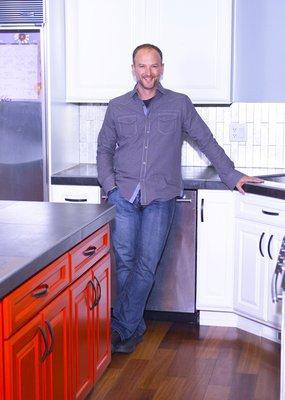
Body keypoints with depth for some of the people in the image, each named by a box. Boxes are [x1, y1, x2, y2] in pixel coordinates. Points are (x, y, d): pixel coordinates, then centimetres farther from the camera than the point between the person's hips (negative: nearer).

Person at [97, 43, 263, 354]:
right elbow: (104, 149, 16)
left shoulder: (179, 104, 6)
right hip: (123, 196, 1)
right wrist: (109, 183, 1)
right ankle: (134, 327, 11)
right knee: (124, 262, -2)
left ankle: (121, 327, 5)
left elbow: (206, 141, 11)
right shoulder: (117, 107, 10)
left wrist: (231, 175, 8)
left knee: (146, 265, -4)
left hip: (159, 198, -1)